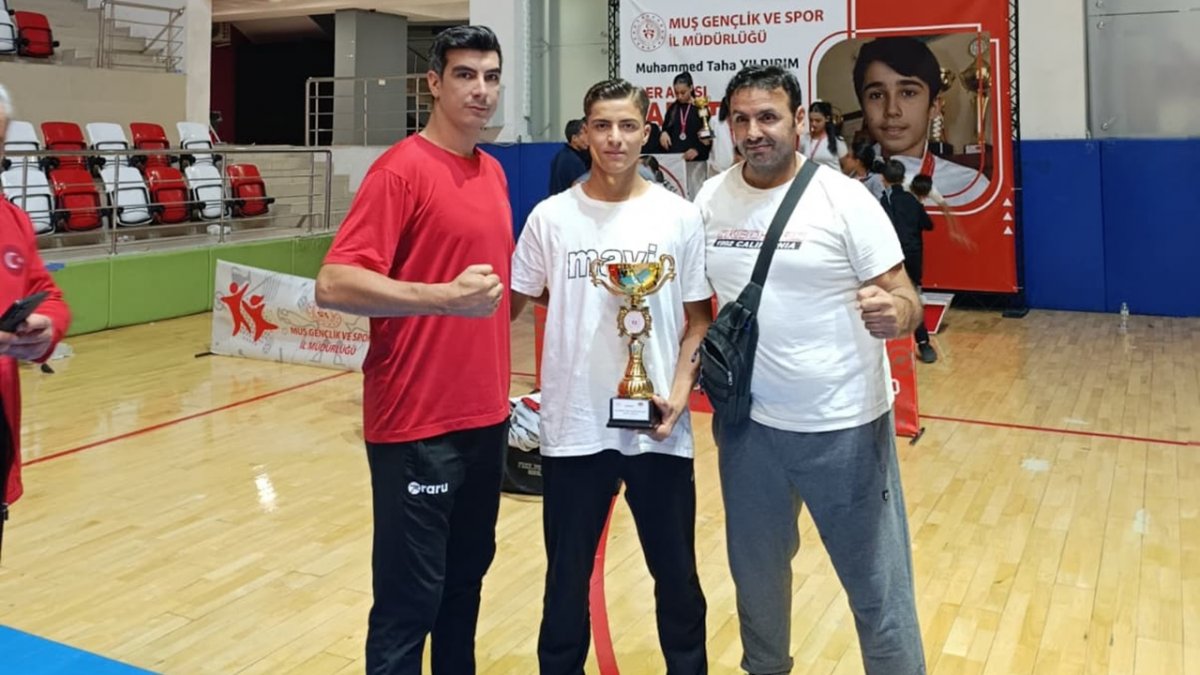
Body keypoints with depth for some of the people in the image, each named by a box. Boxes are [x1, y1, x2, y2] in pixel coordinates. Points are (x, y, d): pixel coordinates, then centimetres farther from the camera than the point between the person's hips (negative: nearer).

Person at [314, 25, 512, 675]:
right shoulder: (402, 169, -11)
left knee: (467, 575, 19)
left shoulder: (494, 172, 11)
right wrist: (444, 296, -30)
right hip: (417, 424, -7)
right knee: (410, 596, 3)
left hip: (486, 418, 7)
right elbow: (333, 284, -20)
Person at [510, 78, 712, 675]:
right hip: (573, 428, 0)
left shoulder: (680, 217, 0)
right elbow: (510, 305, 7)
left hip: (659, 430, 0)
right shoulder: (551, 217, -1)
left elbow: (699, 319, 2)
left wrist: (679, 392, -9)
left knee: (677, 576, 15)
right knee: (566, 579, 14)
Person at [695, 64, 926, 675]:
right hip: (748, 423, 5)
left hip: (844, 426, -4)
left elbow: (905, 300, -11)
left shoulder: (845, 199, -11)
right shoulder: (711, 199, 2)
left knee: (878, 586, 7)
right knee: (755, 572, 22)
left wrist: (894, 313, -34)